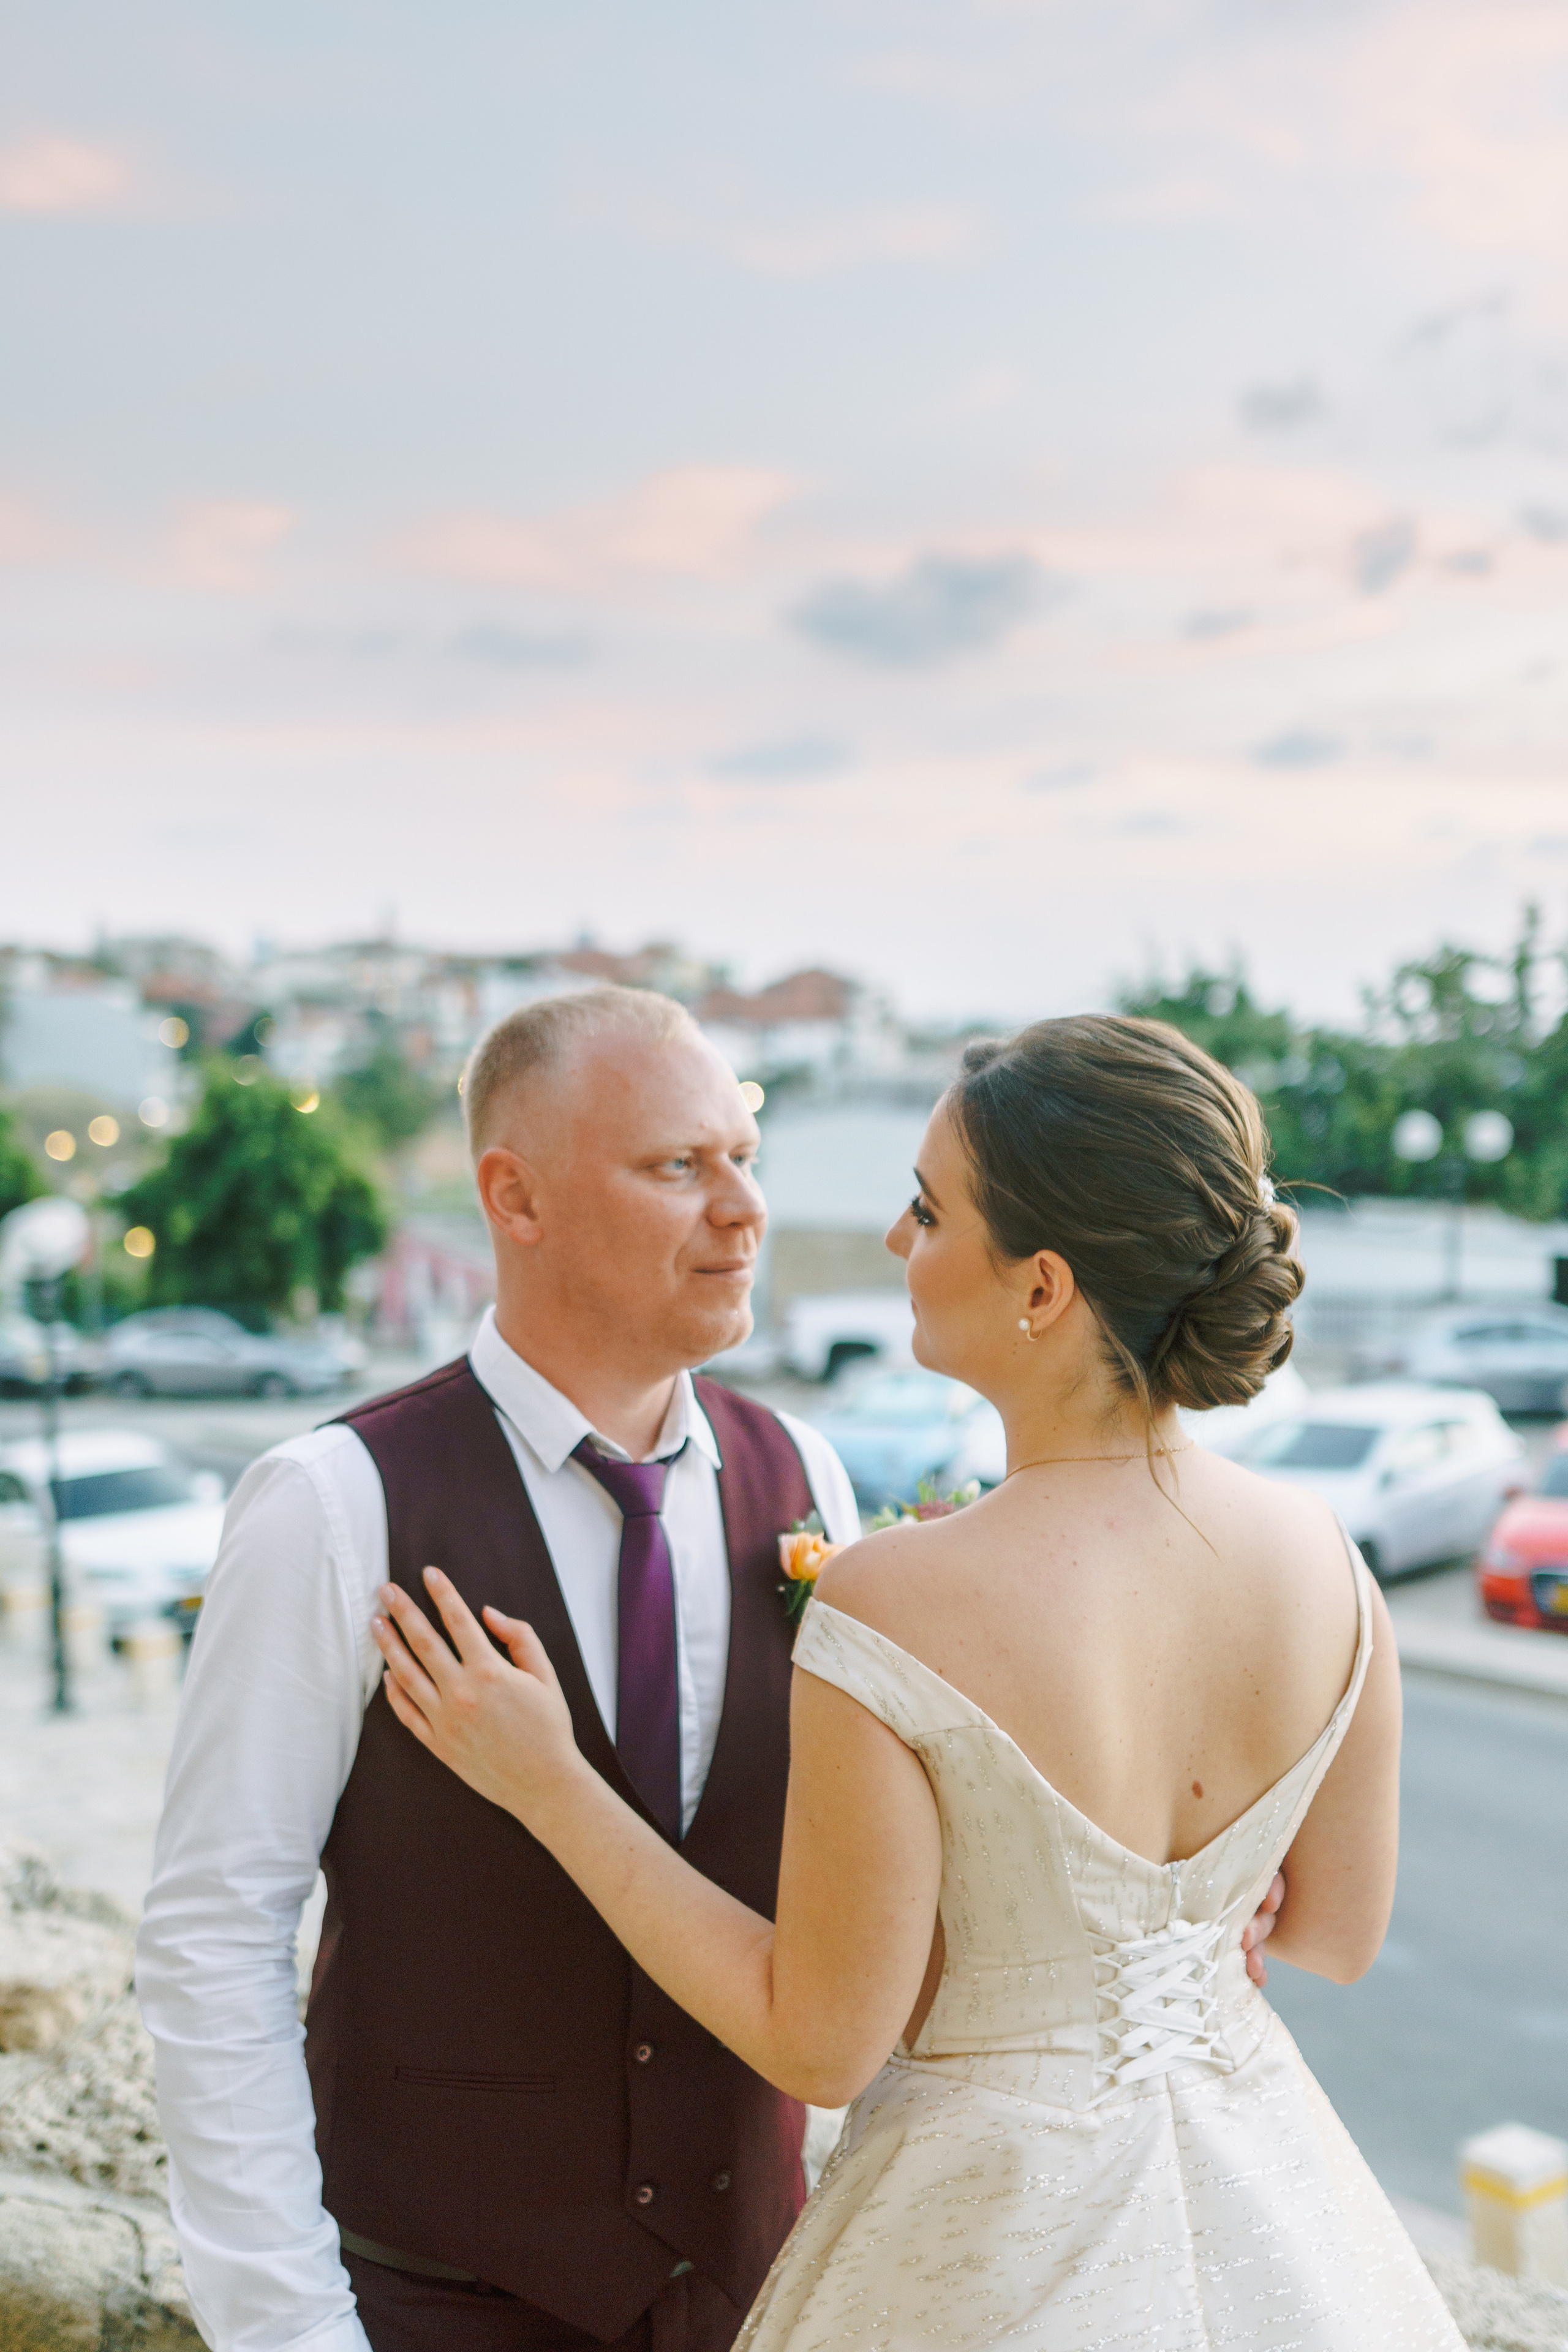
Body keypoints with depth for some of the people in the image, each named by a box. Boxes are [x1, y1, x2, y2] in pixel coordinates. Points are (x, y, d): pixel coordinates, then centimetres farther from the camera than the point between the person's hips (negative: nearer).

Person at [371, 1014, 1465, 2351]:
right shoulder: (1322, 1563, -12)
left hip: (1010, 2245, -4)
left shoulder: (895, 1616, -28)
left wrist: (547, 1786, -13)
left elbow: (820, 2044, -17)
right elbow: (1339, 1933, 2)